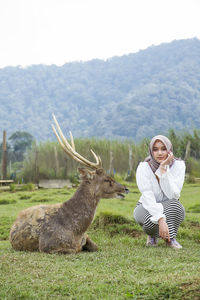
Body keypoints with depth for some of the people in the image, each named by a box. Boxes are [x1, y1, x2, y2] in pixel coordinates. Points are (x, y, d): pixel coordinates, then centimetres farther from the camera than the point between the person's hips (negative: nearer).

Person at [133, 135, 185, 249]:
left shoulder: (178, 165, -14)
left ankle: (171, 238, -14)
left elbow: (173, 195, -27)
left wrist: (164, 169, -33)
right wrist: (161, 219, -43)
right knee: (151, 220, -36)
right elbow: (147, 198, -28)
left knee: (175, 204, -35)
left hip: (170, 209, 1)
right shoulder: (144, 167, -18)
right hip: (148, 207, 0)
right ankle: (152, 235, 1)